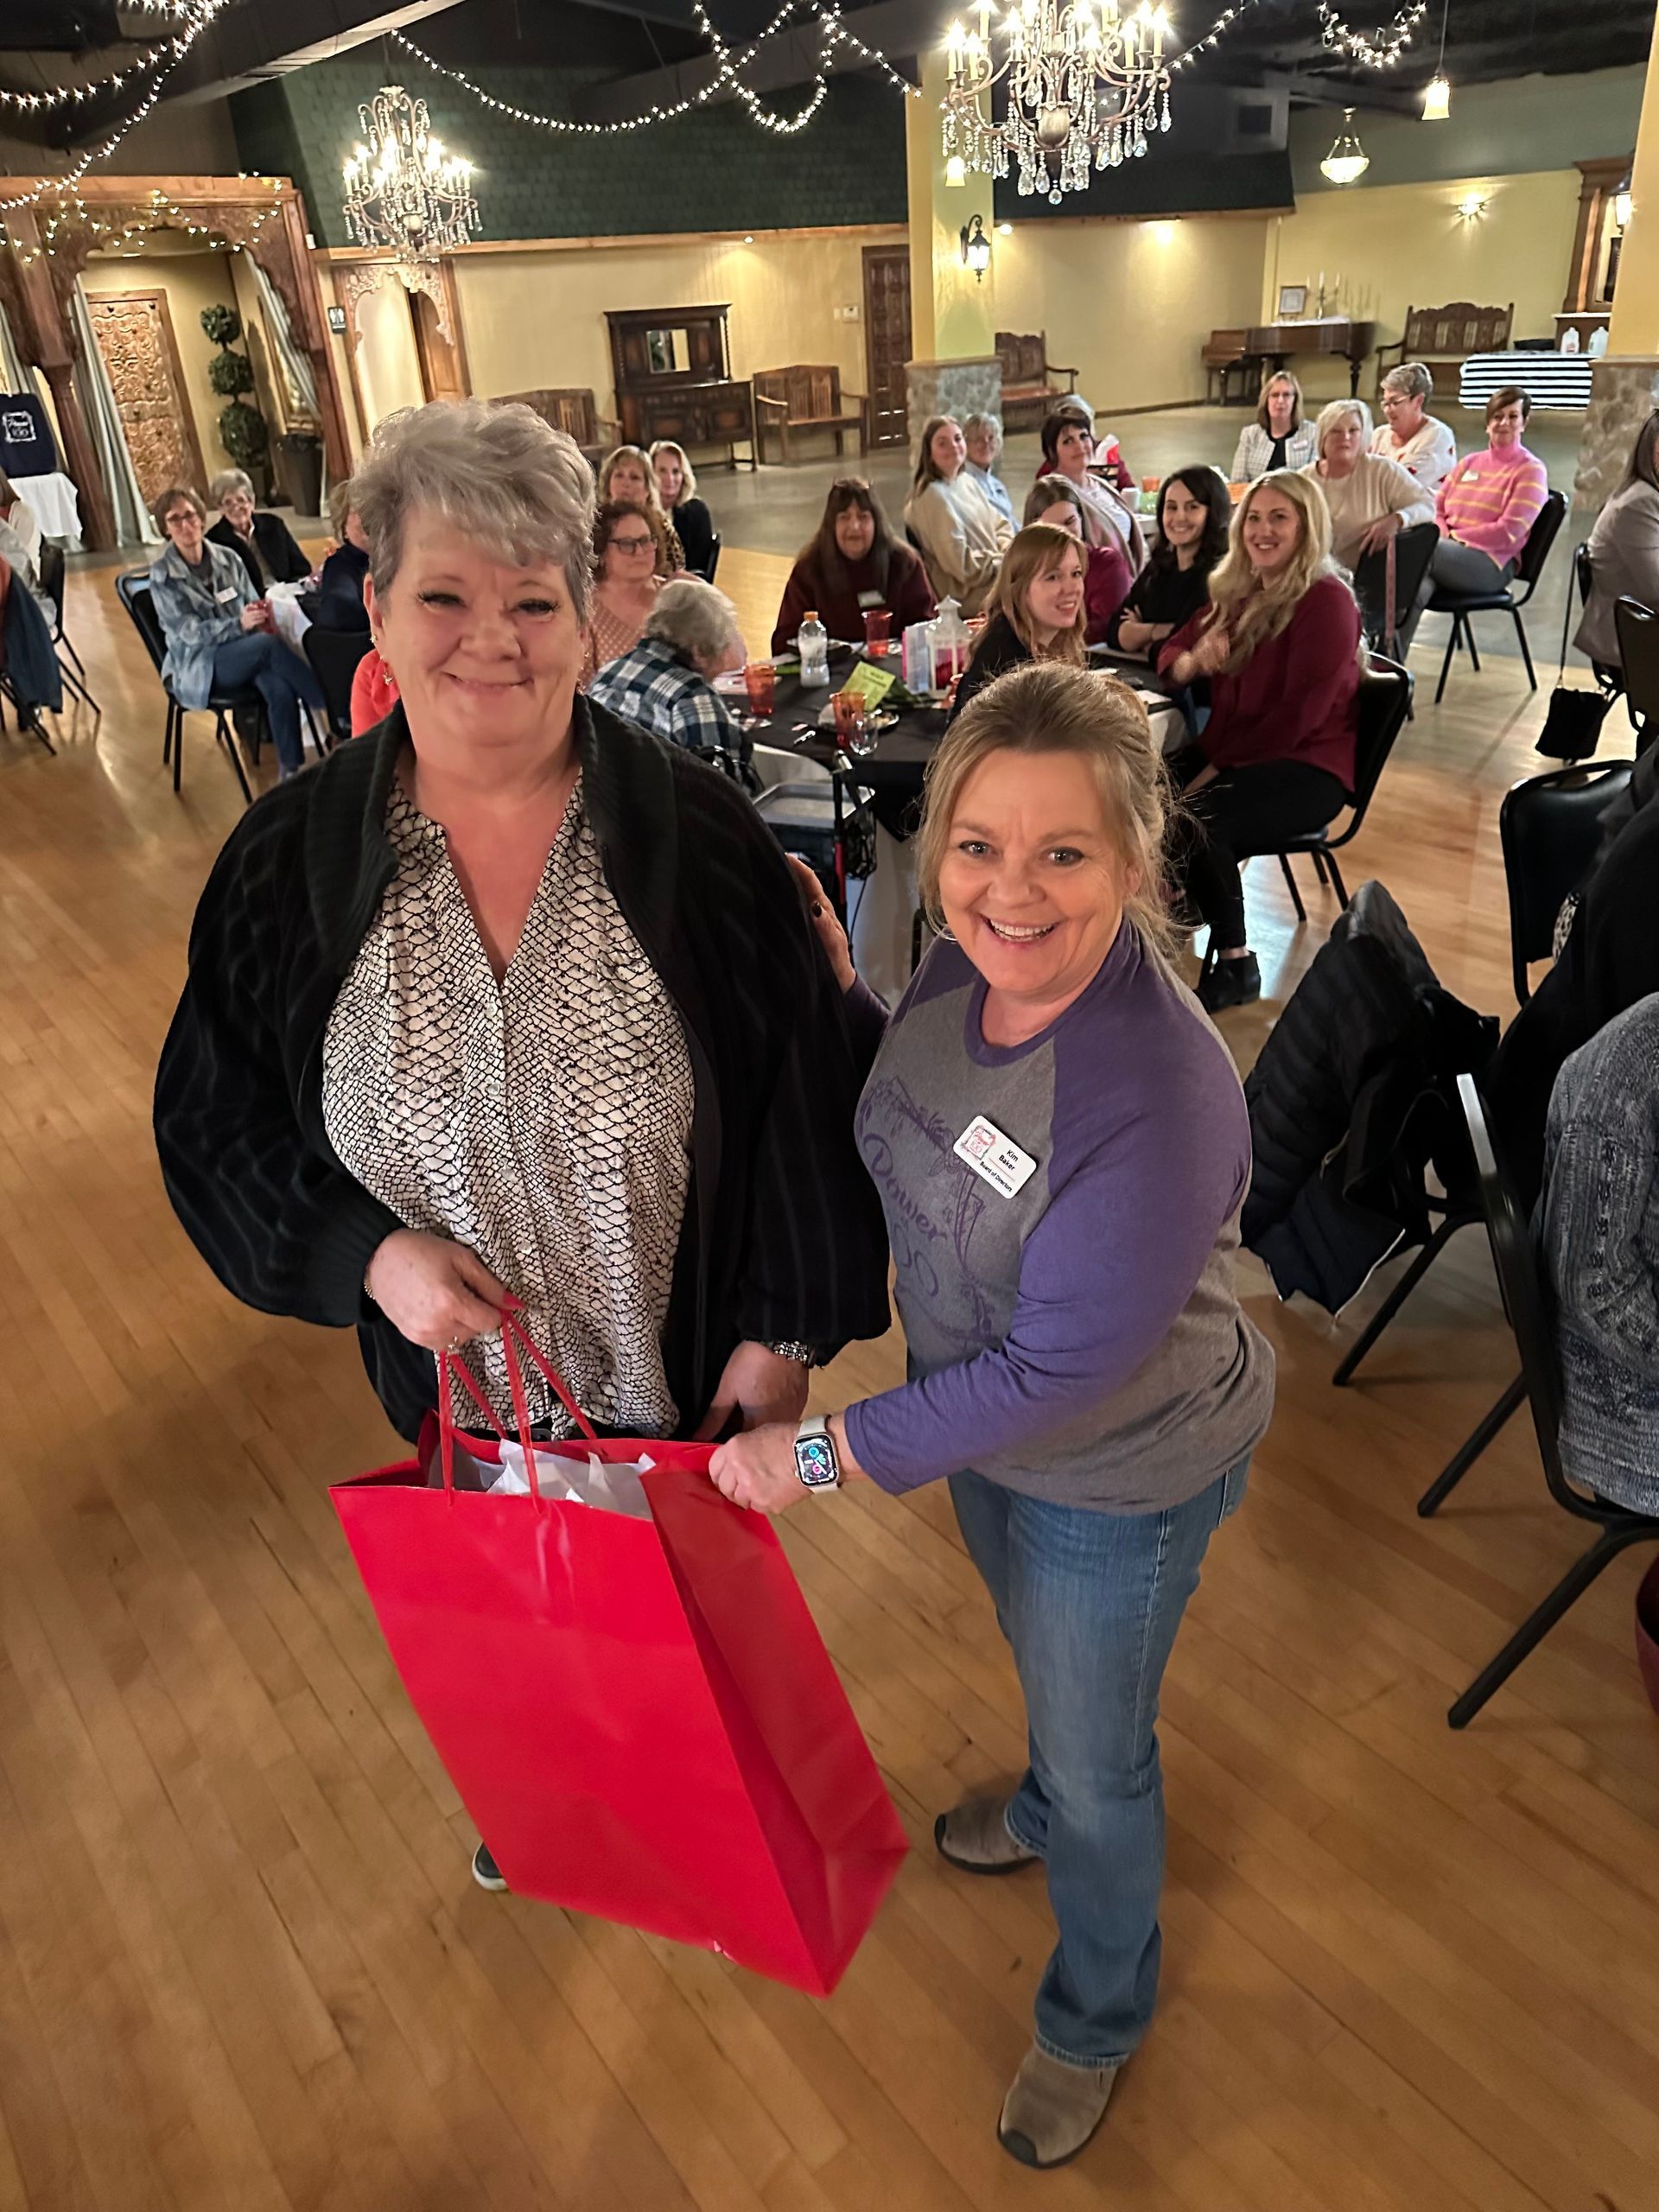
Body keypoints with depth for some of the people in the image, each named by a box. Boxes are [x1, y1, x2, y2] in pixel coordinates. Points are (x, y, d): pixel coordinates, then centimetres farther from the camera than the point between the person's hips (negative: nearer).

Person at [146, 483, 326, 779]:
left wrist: (263, 616, -15)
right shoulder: (162, 575, -5)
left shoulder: (227, 558, 6)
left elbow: (253, 605, 11)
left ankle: (291, 770, -28)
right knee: (270, 644, -33)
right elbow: (190, 632, -12)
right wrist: (239, 624, -27)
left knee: (279, 689, -33)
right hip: (199, 665, -3)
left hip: (246, 653, 4)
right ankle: (331, 708, -26)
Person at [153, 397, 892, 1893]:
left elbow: (801, 1095, -12)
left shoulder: (698, 833, -18)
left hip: (691, 1359, -1)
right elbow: (215, 1121, -2)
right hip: (460, 1368, 2)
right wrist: (366, 1252, -18)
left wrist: (785, 1329, -11)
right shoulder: (290, 861, -11)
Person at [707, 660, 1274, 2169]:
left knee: (1097, 1749, 20)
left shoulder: (1159, 1096, -39)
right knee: (1040, 1655, 34)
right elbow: (912, 1120, 5)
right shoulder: (968, 968, -16)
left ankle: (1097, 2019, 52)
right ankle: (1050, 1810, 69)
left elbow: (1058, 1373, -31)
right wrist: (829, 995, -10)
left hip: (1118, 1477, -6)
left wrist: (827, 1453, -24)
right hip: (986, 1417, 7)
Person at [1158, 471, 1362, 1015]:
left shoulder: (1327, 602, -11)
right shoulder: (1237, 591, 11)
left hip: (1308, 767, -7)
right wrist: (1190, 662, -11)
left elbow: (1298, 716, -18)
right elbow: (1171, 651, 15)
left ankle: (1236, 965, -14)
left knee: (1195, 820, -32)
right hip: (1226, 753, 7)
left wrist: (1217, 770, -19)